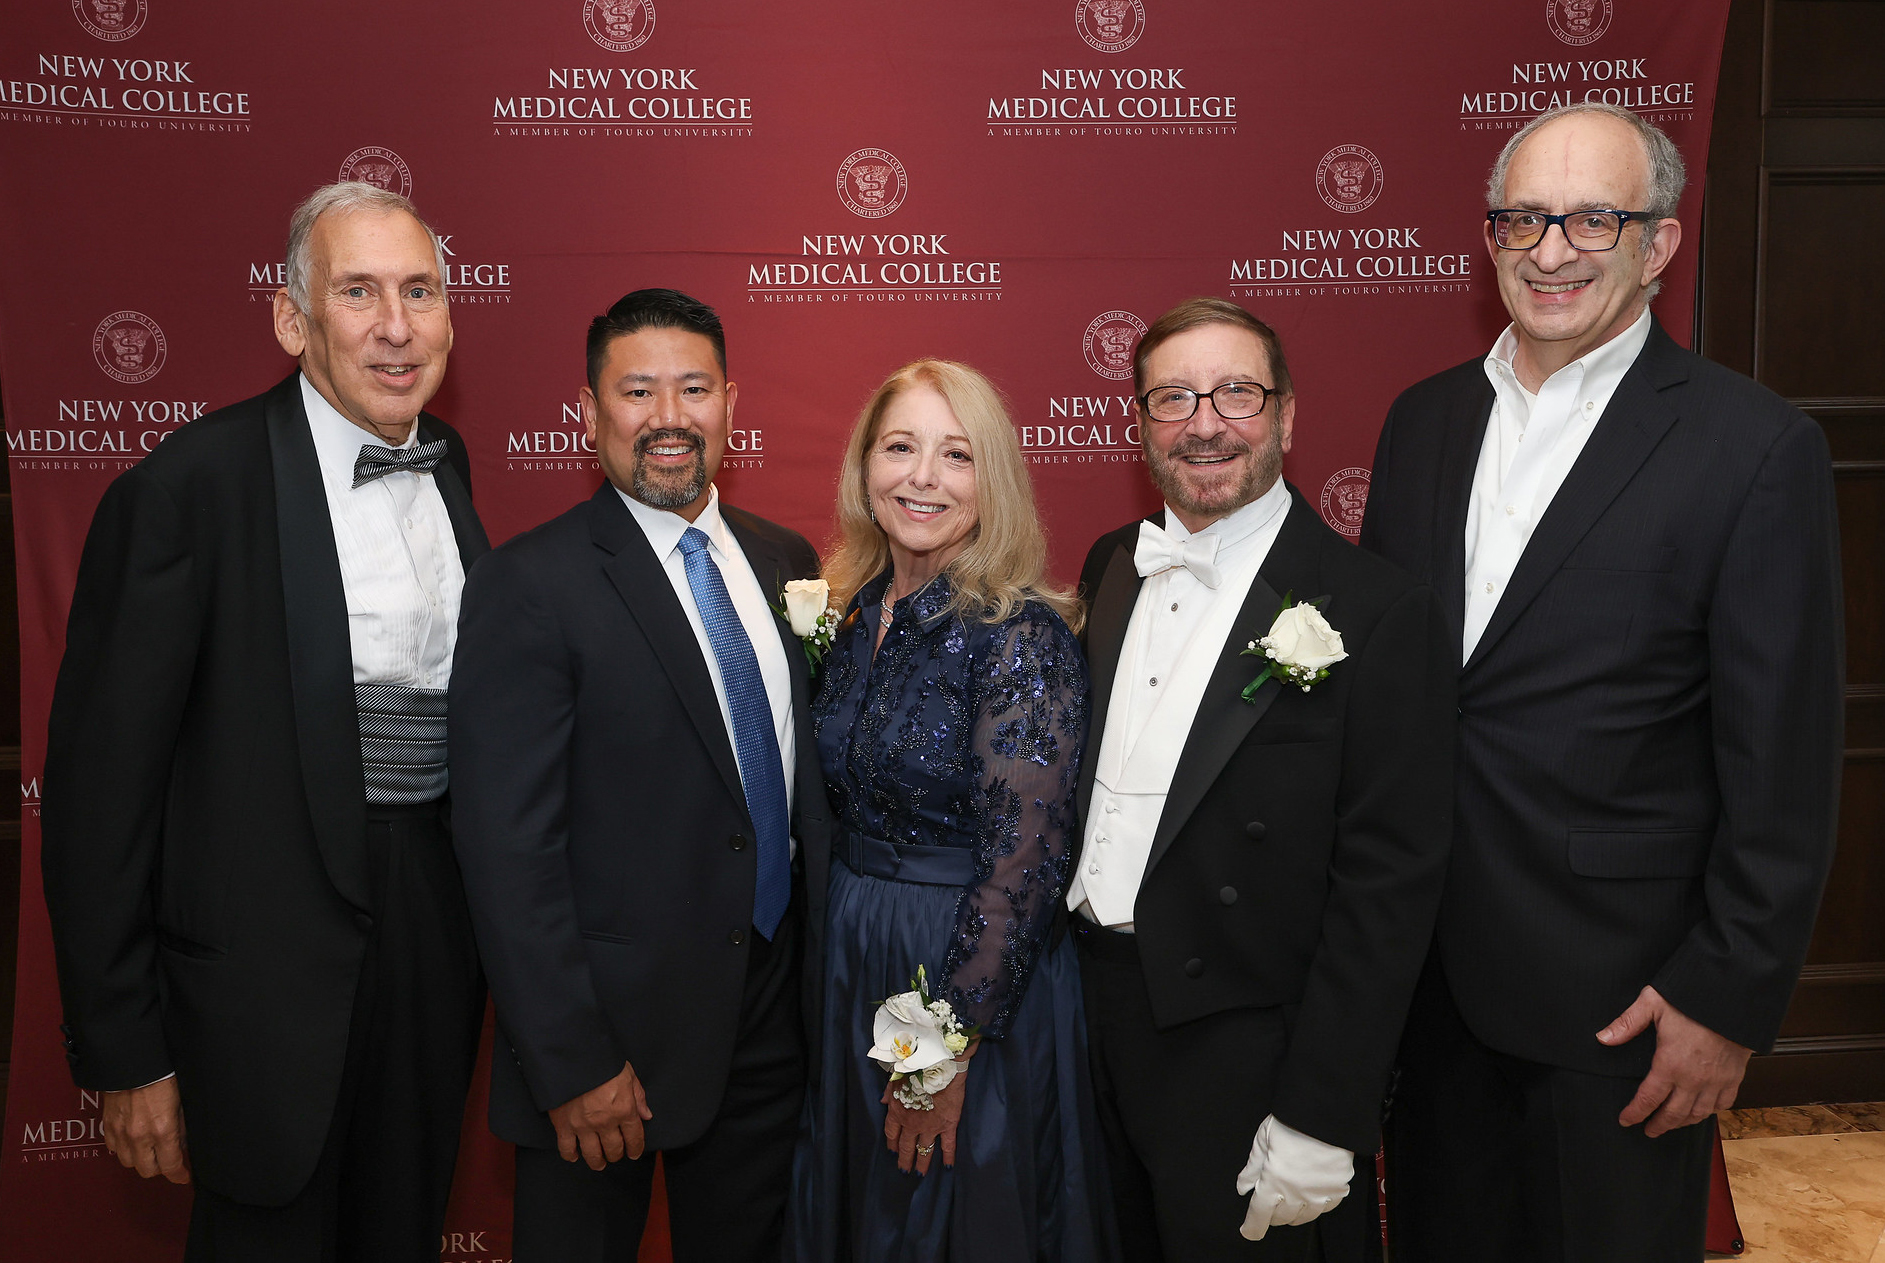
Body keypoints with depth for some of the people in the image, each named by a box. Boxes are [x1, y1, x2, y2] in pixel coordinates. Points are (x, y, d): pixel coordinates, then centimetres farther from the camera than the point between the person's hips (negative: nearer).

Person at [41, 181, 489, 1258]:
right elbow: (100, 781, -14)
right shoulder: (190, 486, -16)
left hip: (440, 927, 6)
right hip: (277, 961, -6)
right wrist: (125, 1052, -12)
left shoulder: (449, 462, 4)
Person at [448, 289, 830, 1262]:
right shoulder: (528, 586, -14)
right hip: (611, 1033, -5)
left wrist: (821, 971, 9)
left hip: (773, 1016, 6)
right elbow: (508, 848, -16)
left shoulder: (786, 561, 5)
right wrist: (572, 1065, -17)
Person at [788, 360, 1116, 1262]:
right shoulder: (848, 614, 2)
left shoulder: (1022, 636, -19)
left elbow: (1024, 858, -21)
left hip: (979, 977, -6)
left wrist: (950, 1048, -19)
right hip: (845, 962, 6)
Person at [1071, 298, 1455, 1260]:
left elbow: (1388, 884, -17)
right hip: (1103, 1015, 6)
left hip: (1248, 1052, -6)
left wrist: (1321, 1119, -17)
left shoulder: (1378, 613, -16)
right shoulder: (1113, 568, 5)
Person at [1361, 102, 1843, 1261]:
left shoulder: (1757, 447, -11)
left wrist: (1730, 997, -11)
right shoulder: (1423, 418, 5)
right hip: (1422, 952, 5)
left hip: (1615, 986, -4)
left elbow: (1782, 764, -11)